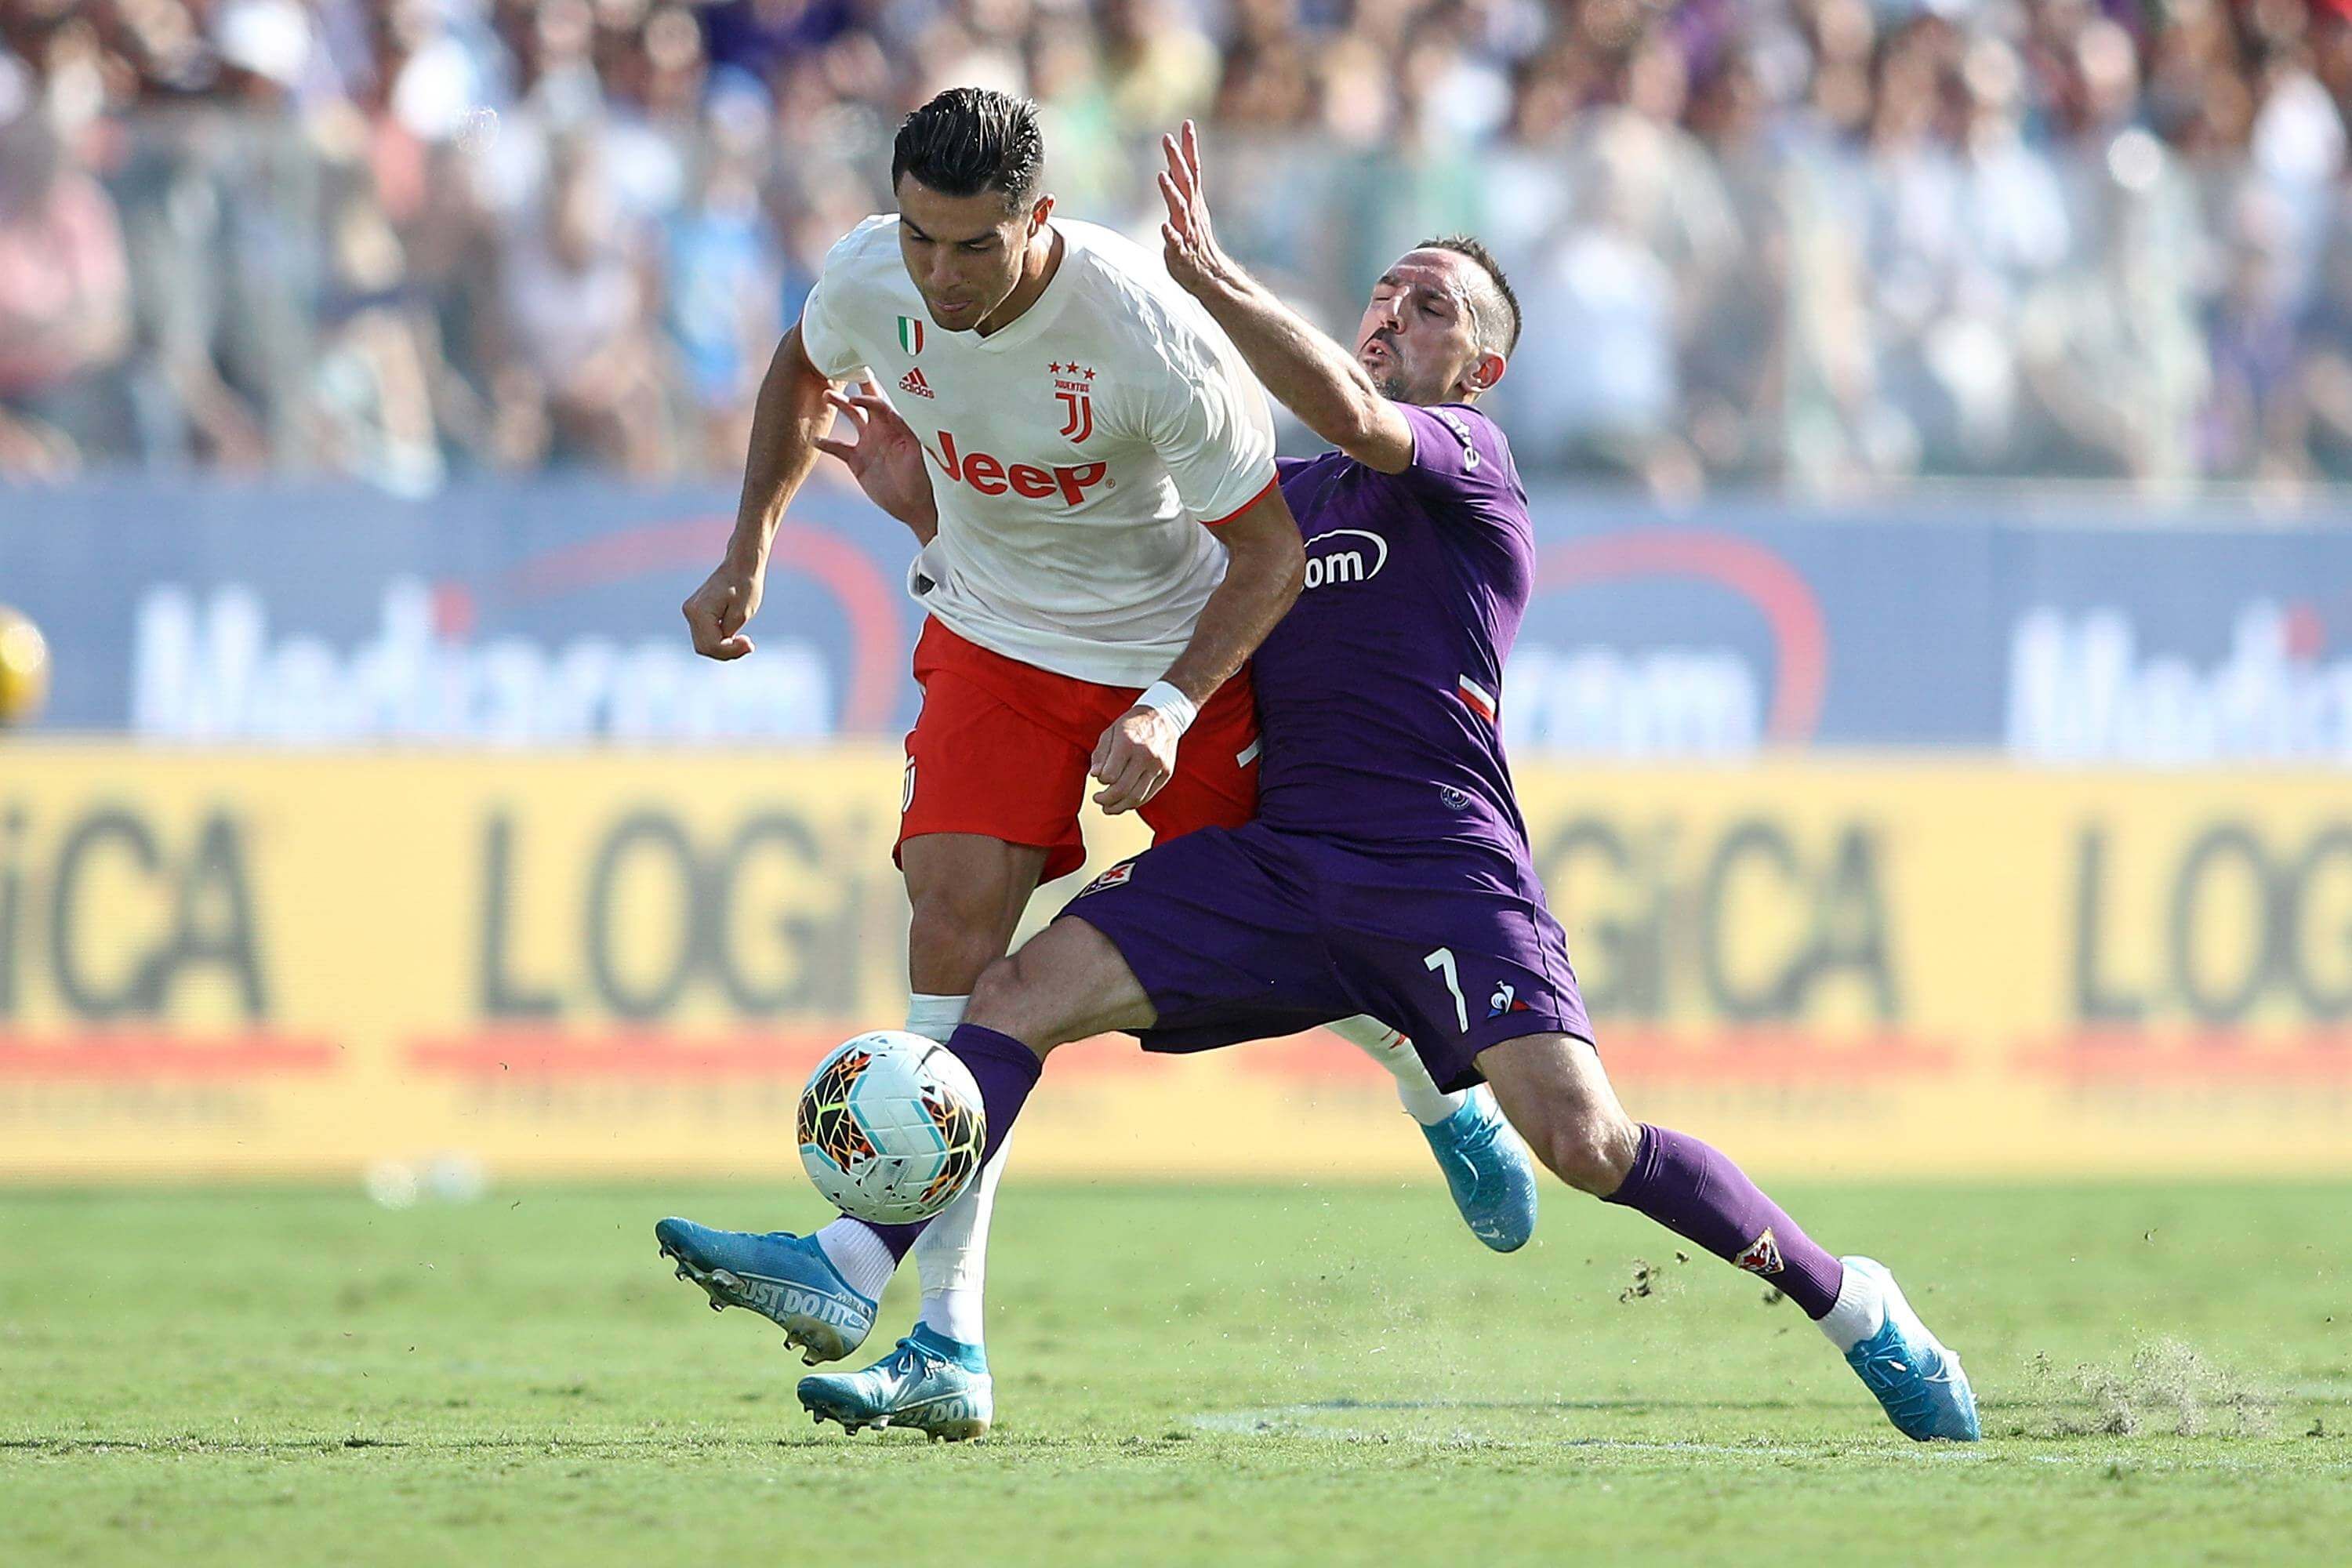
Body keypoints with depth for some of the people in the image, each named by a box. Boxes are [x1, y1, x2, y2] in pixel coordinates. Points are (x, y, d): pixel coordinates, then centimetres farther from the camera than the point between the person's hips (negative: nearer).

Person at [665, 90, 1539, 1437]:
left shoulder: (1152, 341, -32)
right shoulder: (871, 281, -18)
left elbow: (1272, 554, -20)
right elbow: (805, 374, 10)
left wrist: (1170, 711, -31)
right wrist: (750, 553, 5)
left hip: (1175, 648, -3)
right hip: (992, 642, 3)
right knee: (955, 917, -16)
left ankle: (1445, 1086, 41)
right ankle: (949, 1342, -23)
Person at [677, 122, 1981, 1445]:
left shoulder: (1468, 453, 4)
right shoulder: (1290, 495, 24)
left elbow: (1348, 414, -19)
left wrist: (1211, 275, -23)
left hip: (1443, 863, -6)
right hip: (1277, 861, 6)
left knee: (1582, 1140, -20)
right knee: (1023, 988, -11)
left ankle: (1856, 1308, -2)